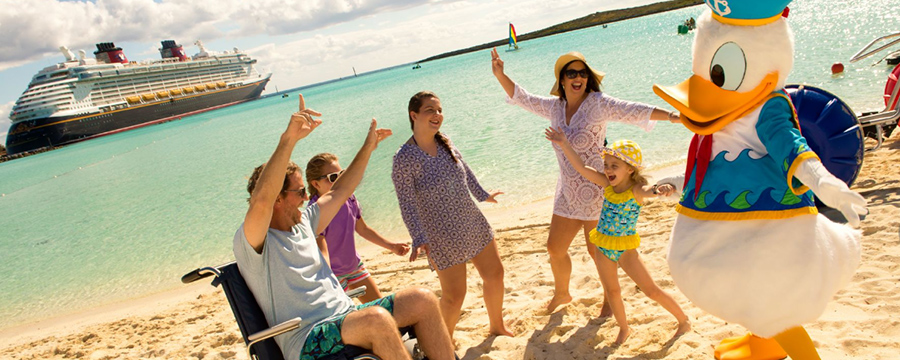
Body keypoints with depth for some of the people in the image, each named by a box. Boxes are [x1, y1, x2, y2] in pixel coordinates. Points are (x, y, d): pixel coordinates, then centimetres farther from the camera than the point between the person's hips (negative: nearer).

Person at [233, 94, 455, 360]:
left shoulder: (302, 224, 16)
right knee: (376, 319, -36)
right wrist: (288, 139, -38)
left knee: (423, 300, -9)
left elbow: (338, 192, 27)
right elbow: (262, 200, -31)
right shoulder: (249, 243, -10)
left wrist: (368, 148, 28)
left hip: (345, 316, 9)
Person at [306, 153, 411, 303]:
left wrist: (391, 246, 13)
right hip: (333, 273, -7)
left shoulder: (349, 199, -6)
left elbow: (363, 229, 10)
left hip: (354, 265, 7)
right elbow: (321, 251, -31)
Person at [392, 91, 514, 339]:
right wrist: (419, 239, -29)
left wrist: (482, 195, 29)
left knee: (495, 274, 16)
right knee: (454, 296, 0)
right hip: (444, 239, -7)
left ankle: (497, 327, 41)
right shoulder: (404, 158, -19)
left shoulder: (446, 144, -1)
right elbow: (407, 204, -20)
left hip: (474, 224, 7)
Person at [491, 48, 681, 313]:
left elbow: (632, 111, -25)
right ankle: (561, 293, 41)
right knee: (555, 248, 15)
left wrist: (670, 115, -38)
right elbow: (523, 99, 16)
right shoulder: (555, 106, 5)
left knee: (598, 251, 5)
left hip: (596, 191, -6)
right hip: (568, 192, 6)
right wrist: (500, 75, 7)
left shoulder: (598, 103, -13)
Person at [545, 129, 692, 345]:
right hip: (603, 247, 5)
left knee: (652, 290, 2)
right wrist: (564, 144, -11)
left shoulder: (636, 190, -17)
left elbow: (649, 190, -40)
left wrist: (663, 188, -63)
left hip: (626, 250, -5)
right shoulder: (608, 184, -2)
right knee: (611, 291, 11)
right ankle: (624, 329, 31)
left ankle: (684, 321, 21)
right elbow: (581, 167, -5)